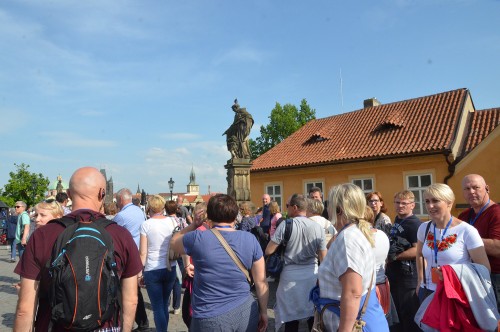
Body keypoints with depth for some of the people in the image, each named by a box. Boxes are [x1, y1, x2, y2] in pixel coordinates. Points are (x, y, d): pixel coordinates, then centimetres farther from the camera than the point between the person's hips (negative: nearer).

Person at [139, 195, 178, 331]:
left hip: (152, 270, -3)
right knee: (164, 305, 19)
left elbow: (143, 253, -8)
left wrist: (139, 273, 0)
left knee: (158, 307, 6)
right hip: (170, 269, 3)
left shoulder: (146, 224, -8)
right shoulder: (172, 222, 0)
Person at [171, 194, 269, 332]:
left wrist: (194, 225, 11)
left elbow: (174, 241, 8)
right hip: (245, 312, 3)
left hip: (211, 317, -3)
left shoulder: (197, 238, -14)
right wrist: (263, 312, 11)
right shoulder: (250, 239, -7)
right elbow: (261, 282, -1)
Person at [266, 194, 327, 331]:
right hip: (312, 273, 3)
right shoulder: (318, 227, -5)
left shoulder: (285, 225, -13)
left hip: (290, 274, -2)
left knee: (291, 315, 12)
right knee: (312, 312, 18)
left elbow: (268, 251, -13)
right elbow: (323, 257, -1)